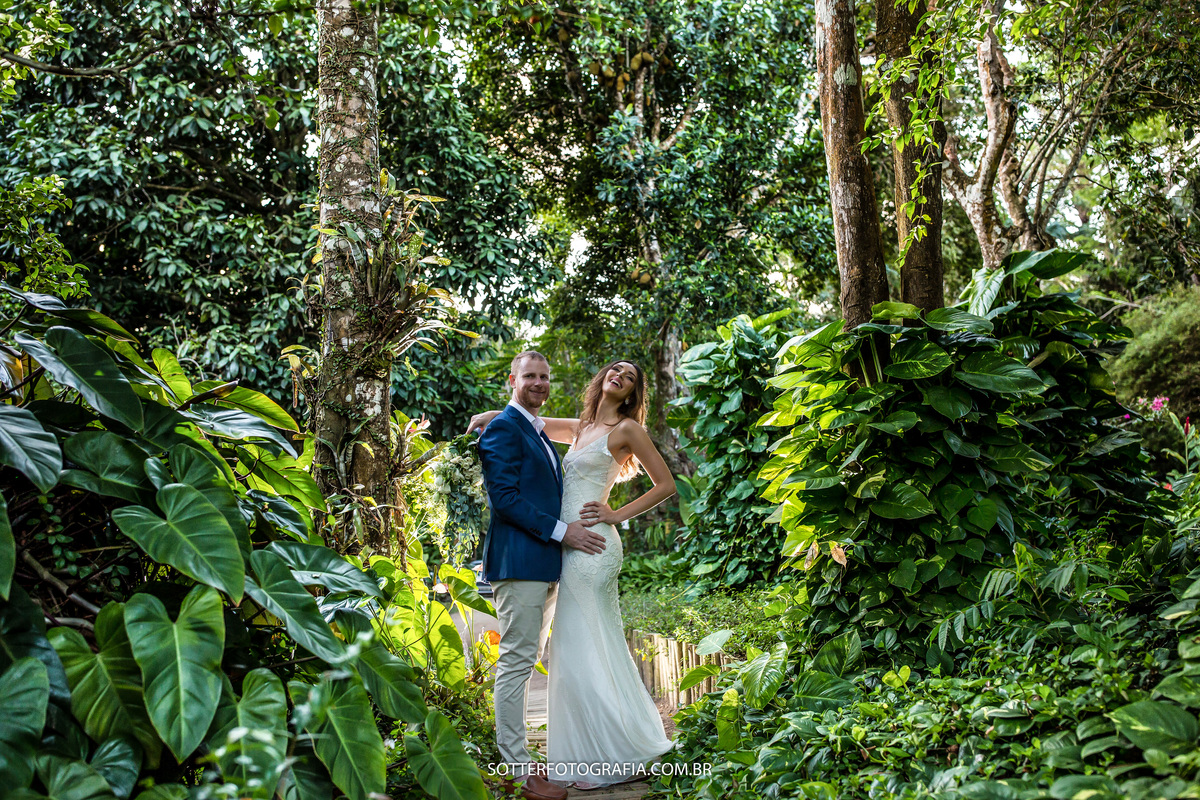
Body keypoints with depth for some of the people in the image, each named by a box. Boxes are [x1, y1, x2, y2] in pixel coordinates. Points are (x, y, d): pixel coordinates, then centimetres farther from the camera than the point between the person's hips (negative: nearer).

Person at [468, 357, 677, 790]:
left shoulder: (626, 429, -2)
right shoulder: (583, 428, 19)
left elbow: (665, 484, -3)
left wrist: (619, 514, -9)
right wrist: (493, 415, 13)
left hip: (591, 544, -8)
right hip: (574, 548, 8)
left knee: (585, 650, -7)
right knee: (595, 647, 10)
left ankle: (615, 756, 2)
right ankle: (615, 752, 19)